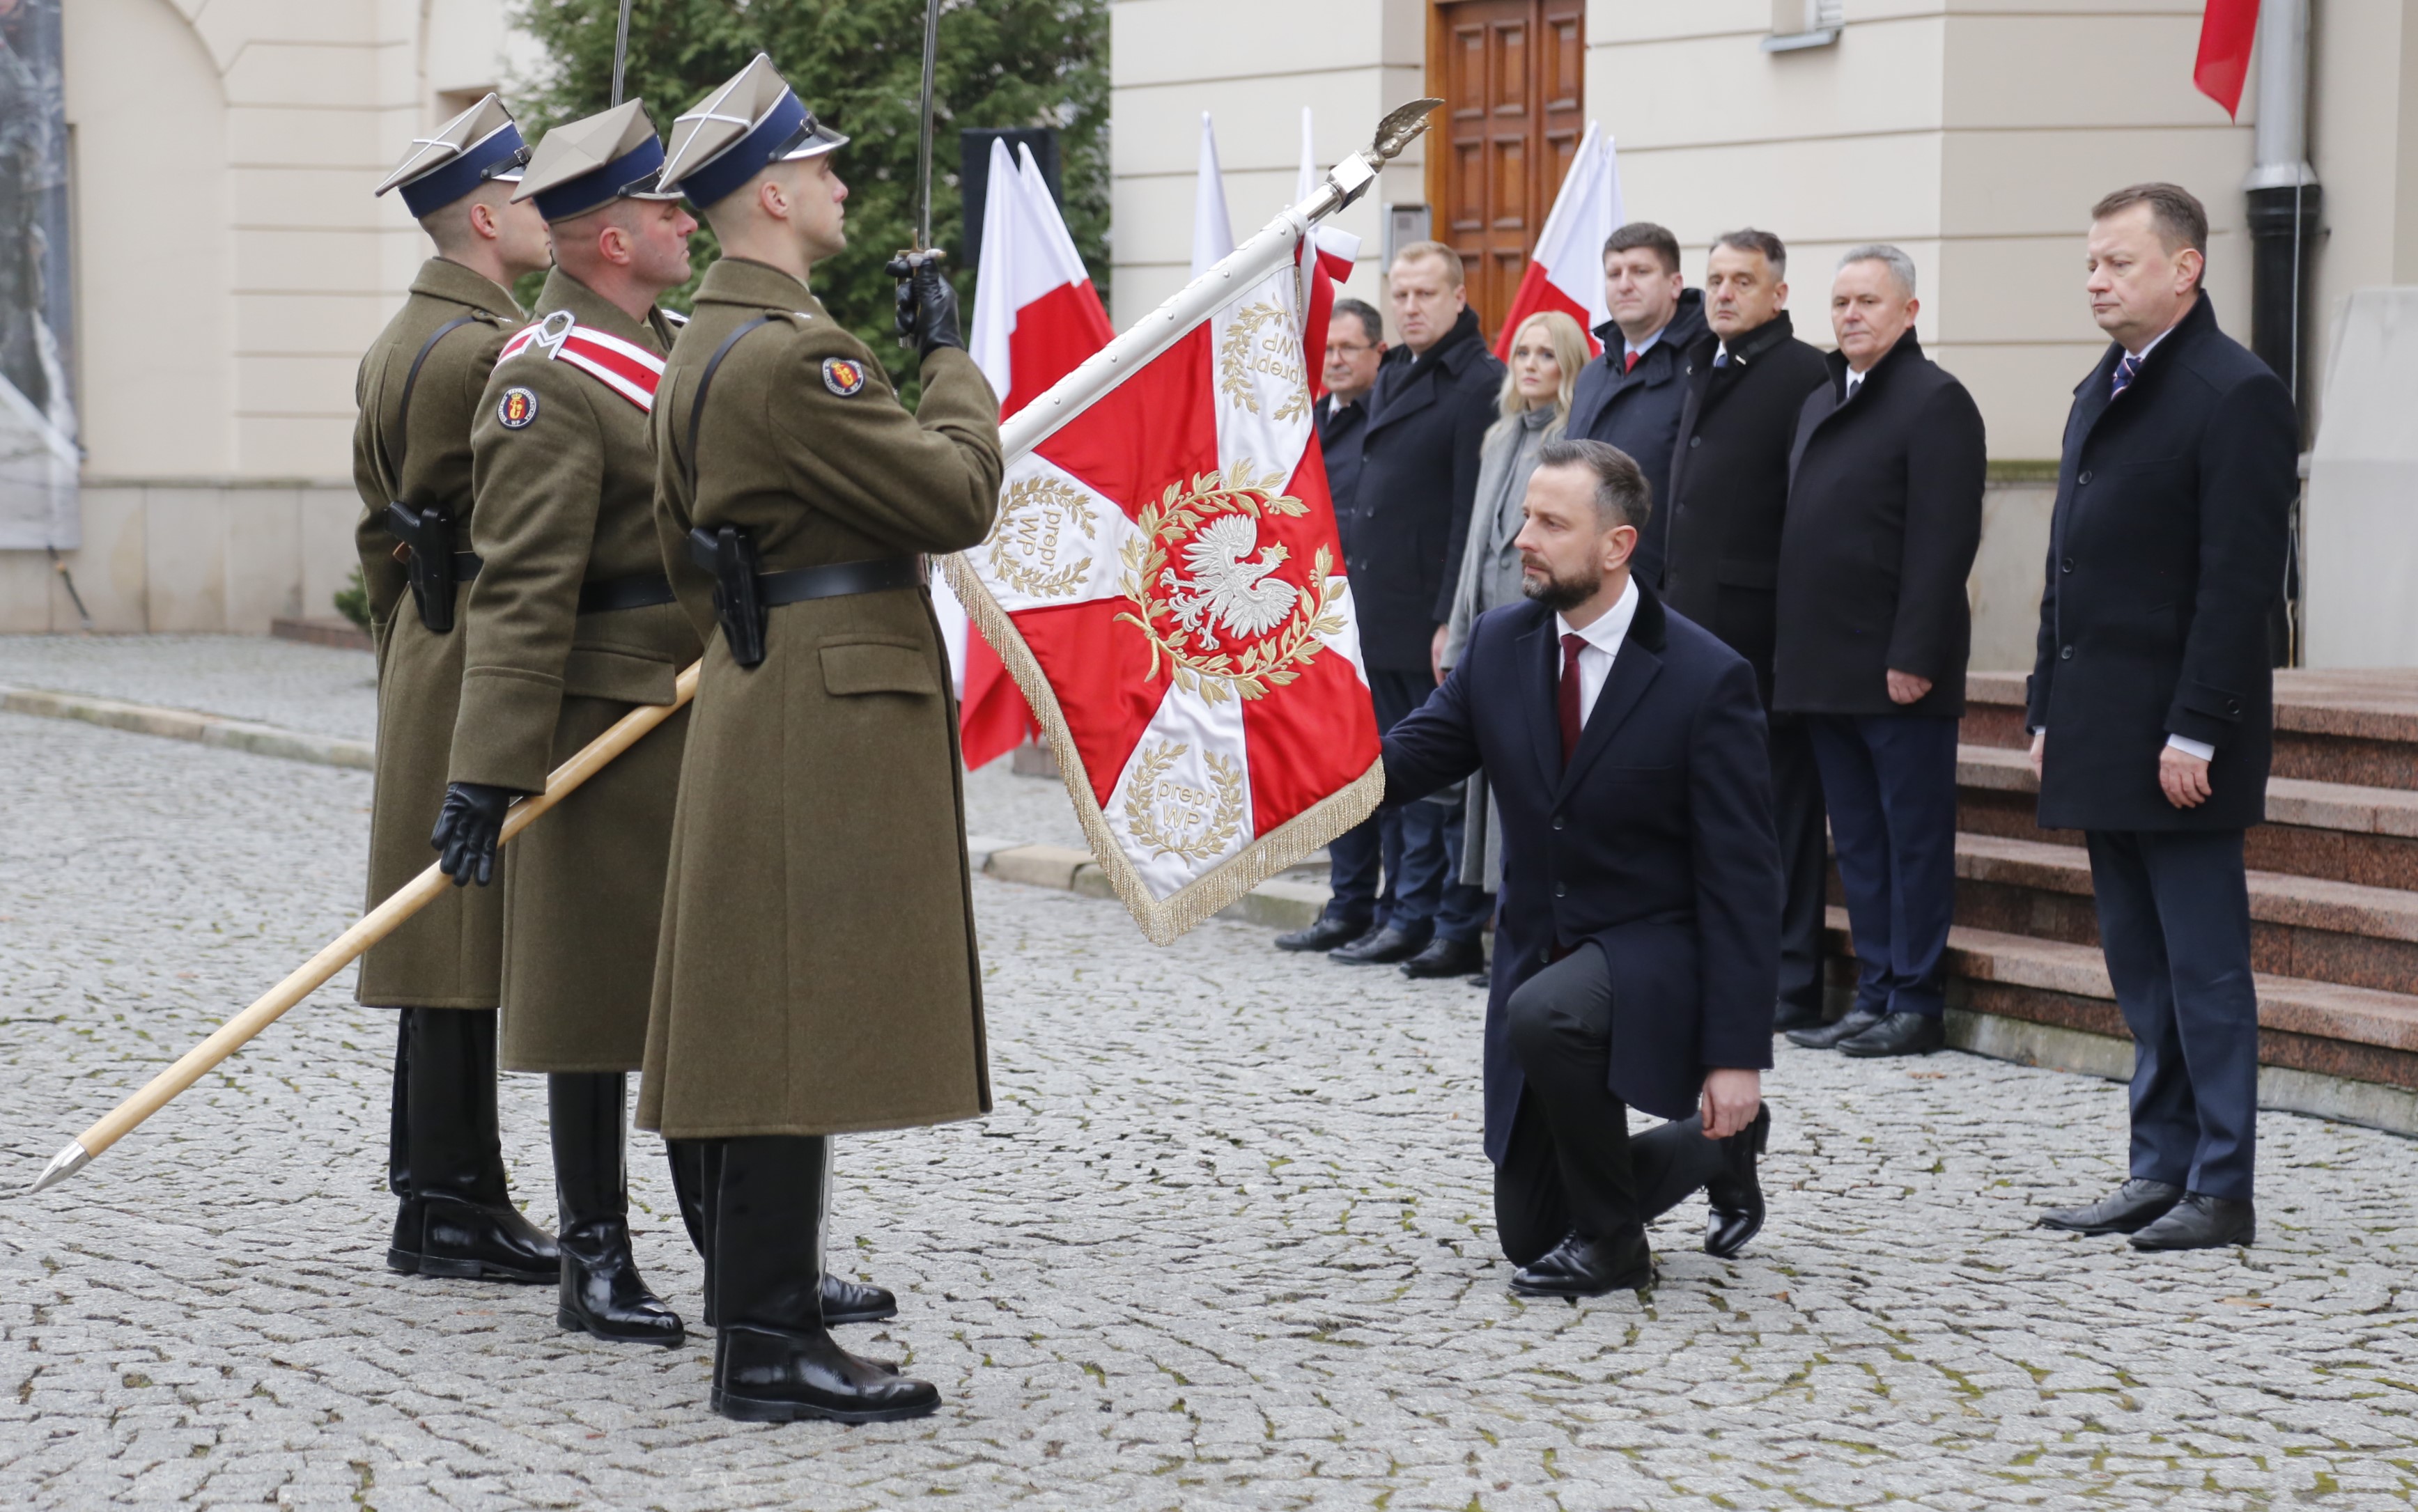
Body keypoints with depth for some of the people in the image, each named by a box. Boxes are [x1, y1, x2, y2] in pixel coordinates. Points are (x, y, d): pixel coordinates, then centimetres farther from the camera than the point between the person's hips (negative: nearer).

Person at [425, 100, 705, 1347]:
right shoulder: (550, 382, -15)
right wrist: (488, 770, -25)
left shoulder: (667, 347, 15)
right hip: (610, 728, -9)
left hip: (705, 725, 9)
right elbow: (520, 592, -21)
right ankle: (595, 1268, 9)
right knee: (598, 1001, 0)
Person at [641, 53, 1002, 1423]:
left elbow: (687, 551, 23)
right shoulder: (791, 353, -19)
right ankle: (769, 1346, -8)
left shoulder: (704, 348, 14)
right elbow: (959, 498, -18)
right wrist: (951, 356, -4)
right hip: (830, 727, -11)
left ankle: (756, 1276, 29)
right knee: (799, 1020, -9)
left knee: (748, 1014, 17)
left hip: (754, 707, 11)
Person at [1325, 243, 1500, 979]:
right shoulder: (1391, 379, 15)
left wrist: (1452, 619, -19)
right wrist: (1353, 585, 13)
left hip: (1436, 616, -8)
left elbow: (1473, 513, -16)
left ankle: (1460, 930, 3)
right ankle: (1412, 918, 19)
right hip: (1383, 615, 8)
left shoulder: (1480, 385, -11)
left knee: (1447, 774, -3)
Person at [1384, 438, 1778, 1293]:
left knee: (1545, 1016, -39)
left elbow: (1741, 880, -16)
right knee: (1530, 1232, 9)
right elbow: (1402, 764, -4)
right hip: (1540, 961, 6)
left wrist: (1737, 1055, -21)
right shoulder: (1499, 647, 0)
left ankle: (1610, 1240, -14)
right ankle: (1720, 1143, 36)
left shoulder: (1706, 679, -17)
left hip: (1655, 956, -6)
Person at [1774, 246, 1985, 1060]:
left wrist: (1914, 655, -21)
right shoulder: (1820, 404, 18)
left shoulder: (1935, 401, -9)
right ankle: (1875, 994, 18)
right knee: (1857, 842, 12)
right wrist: (1793, 651, 14)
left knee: (1914, 837, -1)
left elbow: (1944, 538, -16)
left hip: (1897, 670, -8)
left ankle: (1916, 1002, 4)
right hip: (1826, 671, 9)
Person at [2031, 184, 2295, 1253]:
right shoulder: (2101, 394, 17)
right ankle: (2161, 1171, 18)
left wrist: (2196, 731, -20)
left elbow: (2239, 578, -16)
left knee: (2205, 967, -3)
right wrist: (2049, 712, 15)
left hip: (2179, 738, -9)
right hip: (2103, 740, 9)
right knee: (2141, 967, 12)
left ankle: (2222, 1192, 2)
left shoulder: (2236, 395, -11)